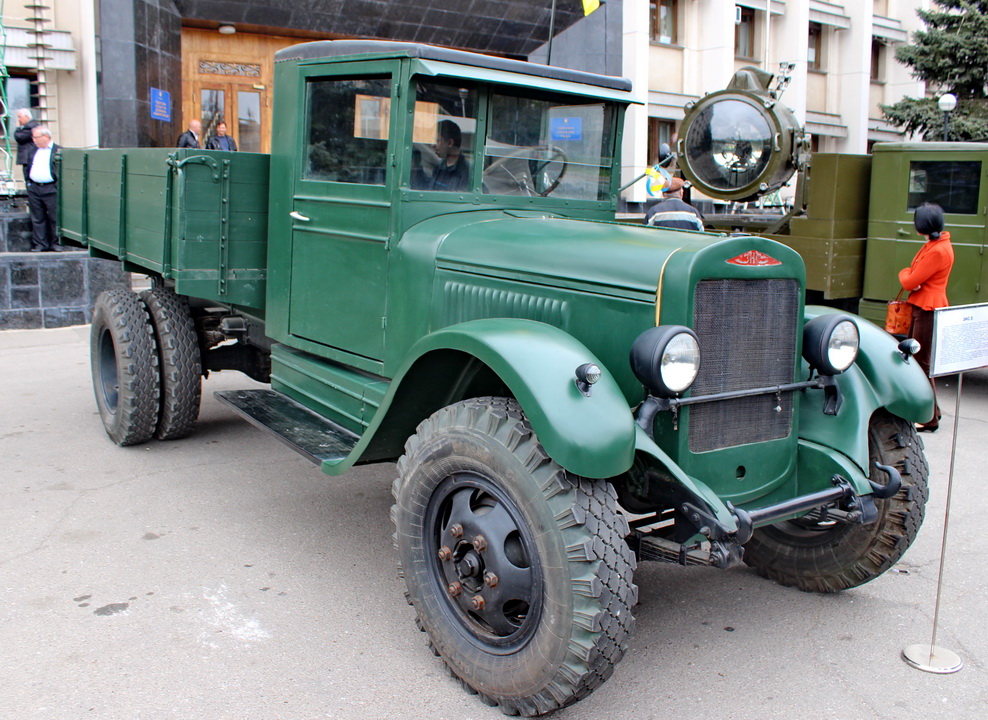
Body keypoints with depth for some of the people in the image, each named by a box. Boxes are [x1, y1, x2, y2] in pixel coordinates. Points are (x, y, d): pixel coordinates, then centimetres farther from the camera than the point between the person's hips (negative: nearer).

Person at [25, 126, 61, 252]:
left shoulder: (58, 150, -3)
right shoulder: (34, 150, 15)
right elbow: (28, 167, 21)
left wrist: (59, 185, -10)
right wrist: (27, 181, 12)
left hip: (51, 189, -6)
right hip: (33, 188, 6)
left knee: (55, 218, -2)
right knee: (37, 218, 7)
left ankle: (56, 243, 8)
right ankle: (40, 245, 12)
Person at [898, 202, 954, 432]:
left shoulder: (938, 251, -21)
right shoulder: (934, 244, 11)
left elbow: (909, 282, -20)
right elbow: (915, 276, 12)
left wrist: (904, 274, 1)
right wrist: (911, 277, -10)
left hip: (928, 311, -11)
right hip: (921, 307, 11)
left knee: (922, 362, -5)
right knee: (912, 357, 18)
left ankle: (930, 420, 3)